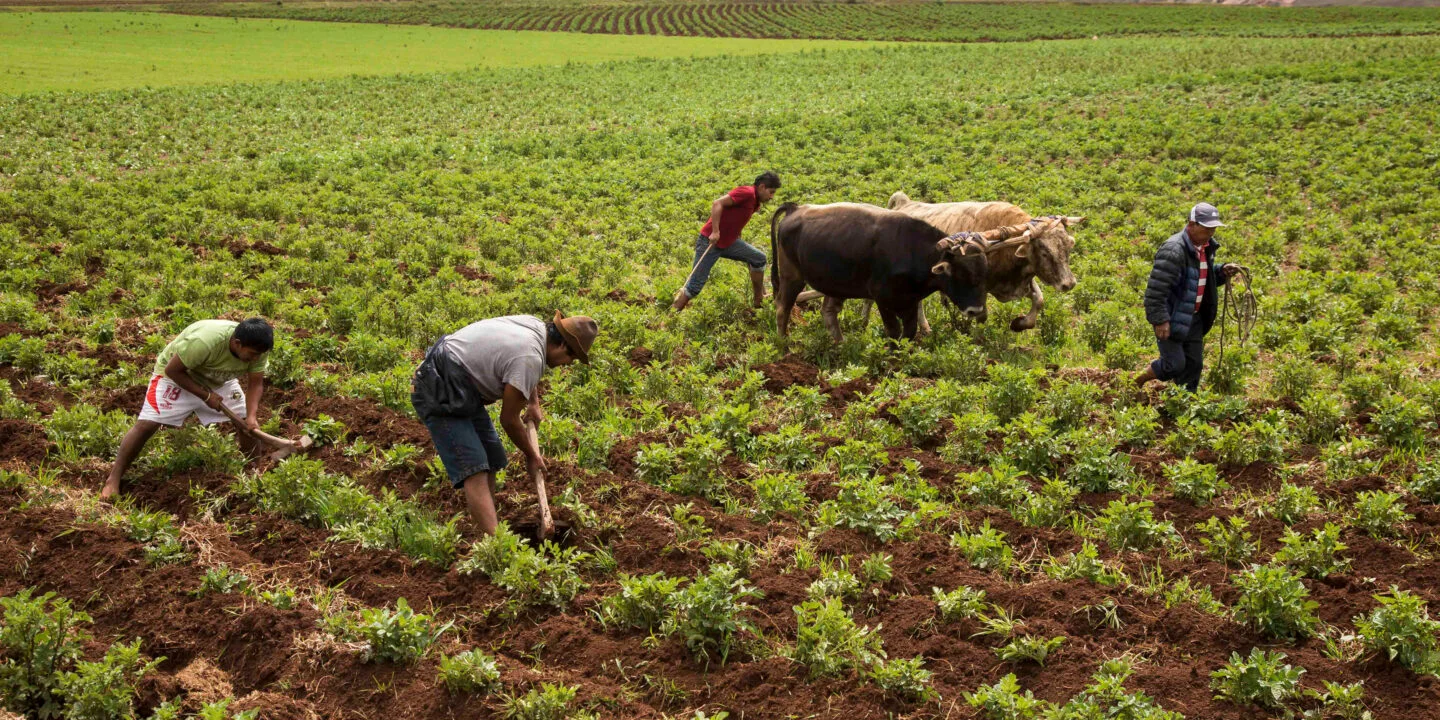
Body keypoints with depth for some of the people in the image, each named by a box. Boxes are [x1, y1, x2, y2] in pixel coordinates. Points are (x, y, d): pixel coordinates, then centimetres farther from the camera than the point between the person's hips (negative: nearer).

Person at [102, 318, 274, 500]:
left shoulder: (256, 349, -23)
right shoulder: (203, 341, -41)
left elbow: (255, 384, -12)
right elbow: (172, 370, -29)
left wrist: (252, 416, -28)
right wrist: (206, 395, -28)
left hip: (219, 381, 6)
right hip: (176, 374, -5)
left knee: (249, 424, -3)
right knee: (146, 424, -17)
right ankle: (113, 481, -8)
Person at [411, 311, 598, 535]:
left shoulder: (535, 325, 3)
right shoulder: (530, 358, -25)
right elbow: (509, 419, -13)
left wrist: (533, 403, 33)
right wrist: (532, 456, 2)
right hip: (439, 394, -11)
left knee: (491, 459, 14)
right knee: (474, 470, -20)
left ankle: (486, 528, 19)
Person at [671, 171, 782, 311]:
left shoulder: (755, 202, 12)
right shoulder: (747, 192, -16)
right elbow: (717, 203, -25)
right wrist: (715, 231, -29)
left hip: (728, 242, 9)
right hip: (710, 241, -9)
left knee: (759, 258, 6)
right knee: (695, 286, -8)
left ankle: (759, 301, 14)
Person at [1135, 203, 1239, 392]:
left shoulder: (1206, 247, 5)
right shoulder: (1174, 251, -25)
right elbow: (1156, 289, -27)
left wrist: (1222, 273, 1)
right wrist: (1160, 320, -28)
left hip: (1193, 317, 8)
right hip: (1171, 318, -8)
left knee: (1194, 364, 10)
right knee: (1175, 364, -7)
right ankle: (1136, 383, 18)